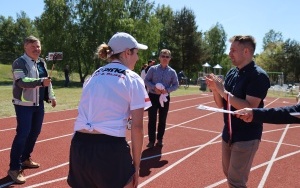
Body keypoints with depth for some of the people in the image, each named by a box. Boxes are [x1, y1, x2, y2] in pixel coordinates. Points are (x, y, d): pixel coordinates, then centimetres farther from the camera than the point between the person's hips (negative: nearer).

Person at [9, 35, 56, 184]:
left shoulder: (42, 62, 11)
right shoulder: (19, 63, -12)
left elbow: (47, 81, 19)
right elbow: (22, 81, -27)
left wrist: (51, 96, 14)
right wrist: (41, 81, -39)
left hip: (39, 104, 7)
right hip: (24, 104, -7)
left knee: (35, 132, 13)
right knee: (22, 134, -9)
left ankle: (25, 159, 33)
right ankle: (14, 168, 2)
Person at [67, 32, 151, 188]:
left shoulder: (93, 76, 15)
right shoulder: (133, 79, -2)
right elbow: (137, 126, -7)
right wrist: (136, 165, 0)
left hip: (78, 146, 6)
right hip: (110, 148, -6)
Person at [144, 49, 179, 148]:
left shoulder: (172, 72, 2)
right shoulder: (153, 69, -1)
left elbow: (176, 85, 3)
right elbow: (146, 80, -2)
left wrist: (167, 90, -15)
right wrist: (154, 88, -18)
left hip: (165, 97, 2)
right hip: (153, 96, -1)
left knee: (162, 119, 10)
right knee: (152, 119, -2)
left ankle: (160, 139, 25)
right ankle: (151, 140, 9)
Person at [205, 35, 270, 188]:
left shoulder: (258, 76, -17)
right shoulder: (231, 73, 5)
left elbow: (250, 108, -26)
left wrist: (223, 90, -24)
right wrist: (215, 89, -10)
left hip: (246, 137, -7)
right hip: (228, 134, 8)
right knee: (228, 174, 20)